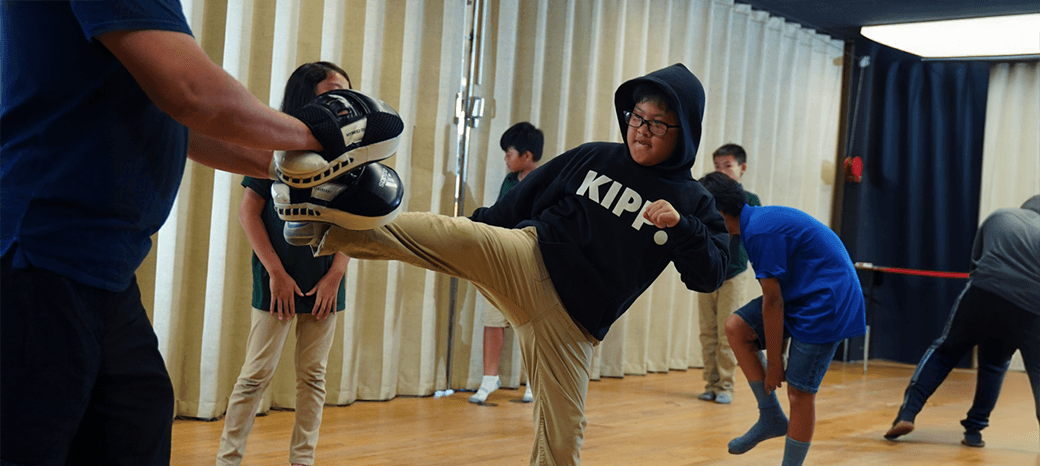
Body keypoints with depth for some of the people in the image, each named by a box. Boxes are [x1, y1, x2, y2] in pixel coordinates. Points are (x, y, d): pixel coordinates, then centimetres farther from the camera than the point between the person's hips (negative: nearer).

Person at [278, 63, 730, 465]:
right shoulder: (591, 159, 8)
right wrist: (474, 242, 16)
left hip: (571, 324, 0)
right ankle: (332, 231, -18)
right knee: (437, 231, -26)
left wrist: (679, 226, -19)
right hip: (524, 262, 0)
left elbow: (710, 275, -2)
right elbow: (522, 200, 15)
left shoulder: (692, 202, 6)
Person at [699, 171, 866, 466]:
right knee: (736, 327, 0)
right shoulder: (759, 219, 10)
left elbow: (773, 303, -19)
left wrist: (773, 363, -12)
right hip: (800, 295, 10)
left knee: (799, 393, -8)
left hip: (828, 302, -10)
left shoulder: (759, 231, -21)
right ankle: (771, 417, 6)